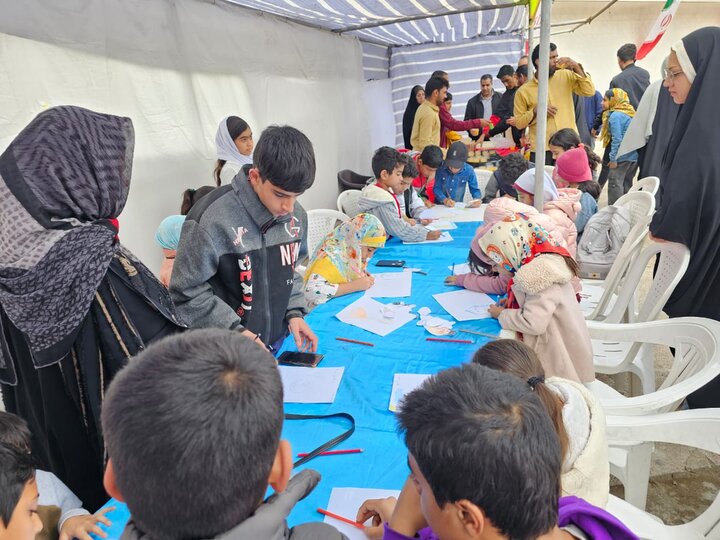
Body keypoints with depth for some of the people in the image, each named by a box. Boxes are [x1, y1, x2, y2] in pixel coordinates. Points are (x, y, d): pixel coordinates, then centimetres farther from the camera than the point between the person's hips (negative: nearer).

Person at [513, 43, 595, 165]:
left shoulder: (566, 76, 7)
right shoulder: (523, 91, 1)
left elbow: (589, 91, -1)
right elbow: (518, 123, 3)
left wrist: (576, 67, -8)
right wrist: (535, 111, -13)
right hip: (541, 150, -2)